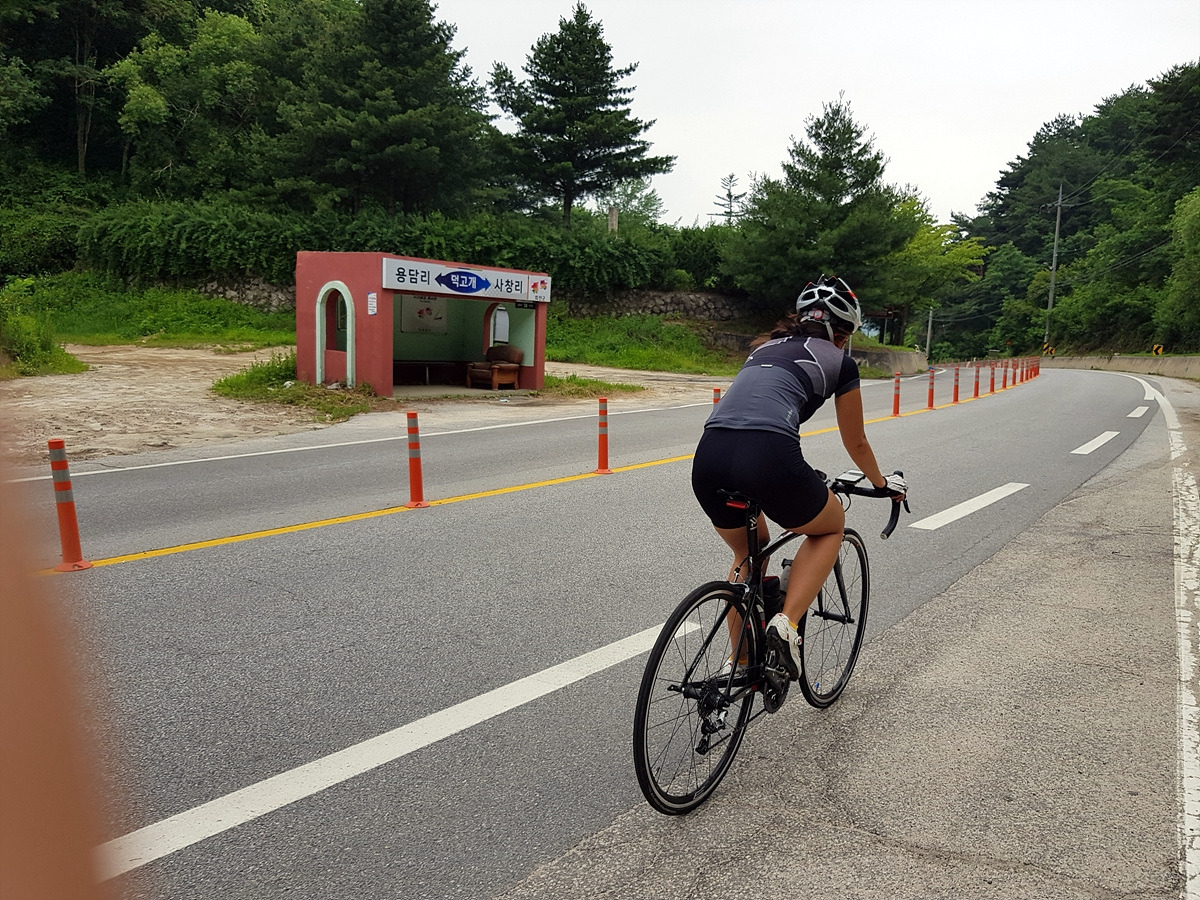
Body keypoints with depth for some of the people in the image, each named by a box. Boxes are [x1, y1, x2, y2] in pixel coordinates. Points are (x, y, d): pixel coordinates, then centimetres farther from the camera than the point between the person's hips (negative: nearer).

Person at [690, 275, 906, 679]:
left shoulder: (765, 347, 33)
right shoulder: (840, 363, 18)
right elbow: (856, 444, 29)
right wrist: (883, 482, 50)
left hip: (708, 458, 5)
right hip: (767, 456, -5)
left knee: (748, 554, 33)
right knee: (831, 527, 27)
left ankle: (739, 665, 34)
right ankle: (786, 623, 9)